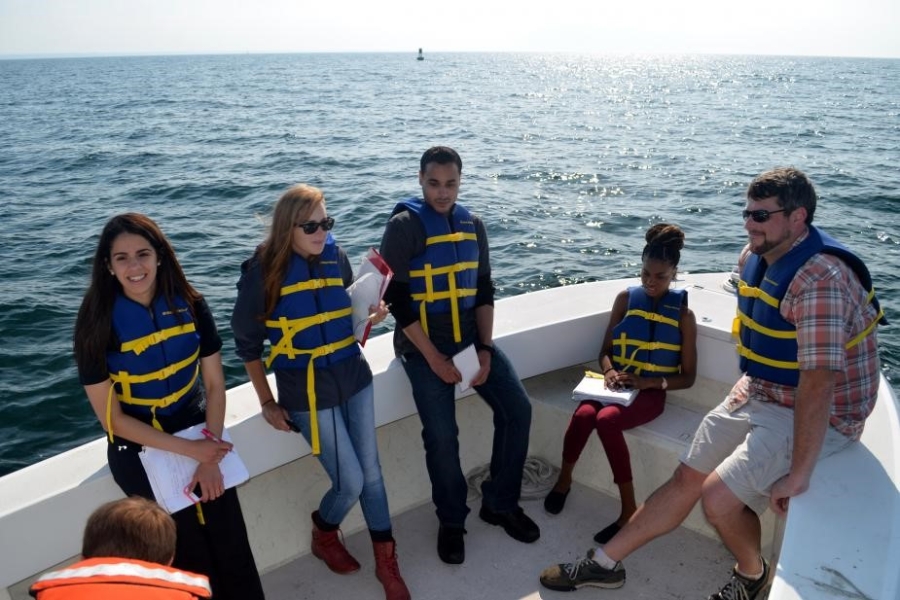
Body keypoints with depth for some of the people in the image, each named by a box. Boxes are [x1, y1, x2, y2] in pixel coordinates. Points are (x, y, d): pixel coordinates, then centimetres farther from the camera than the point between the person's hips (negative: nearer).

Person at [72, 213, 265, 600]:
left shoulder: (189, 305, -9)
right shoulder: (98, 324, -16)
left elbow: (214, 384, -4)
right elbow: (112, 418, -13)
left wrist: (210, 458, -11)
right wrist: (191, 451, -17)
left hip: (198, 433, 2)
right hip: (140, 451, -2)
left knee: (232, 543, 6)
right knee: (190, 553, 7)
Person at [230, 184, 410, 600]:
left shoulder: (336, 256, 0)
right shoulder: (263, 271, -12)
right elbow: (247, 341, -3)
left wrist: (372, 315, -7)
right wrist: (267, 402, -3)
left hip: (354, 377, 4)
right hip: (307, 390, -4)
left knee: (371, 471, 8)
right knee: (350, 482, -1)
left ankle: (386, 561, 28)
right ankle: (324, 537, 33)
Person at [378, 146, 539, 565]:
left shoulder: (473, 225, 8)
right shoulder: (404, 225, -8)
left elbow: (483, 292, 9)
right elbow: (396, 298, -12)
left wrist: (485, 349, -4)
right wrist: (434, 358, -15)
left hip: (470, 339, 5)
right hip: (423, 346, -5)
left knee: (517, 408, -5)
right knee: (441, 435, -13)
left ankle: (500, 504, 15)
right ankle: (452, 521, 13)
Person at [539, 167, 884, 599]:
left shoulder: (819, 280, -28)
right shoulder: (754, 256, 0)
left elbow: (817, 383, -32)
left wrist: (798, 475, -30)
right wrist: (748, 387, 9)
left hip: (817, 414, -7)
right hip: (759, 394, 8)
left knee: (719, 498, -18)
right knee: (686, 478, 5)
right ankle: (603, 564, 14)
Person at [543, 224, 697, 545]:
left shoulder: (683, 315, 0)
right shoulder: (626, 298, 6)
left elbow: (687, 377, 0)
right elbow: (605, 350, 11)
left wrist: (648, 381, -15)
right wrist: (609, 371, -12)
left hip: (650, 393, -3)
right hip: (618, 384, 3)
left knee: (606, 420, -34)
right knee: (583, 414, -31)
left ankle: (629, 509, -20)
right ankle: (564, 479, -2)